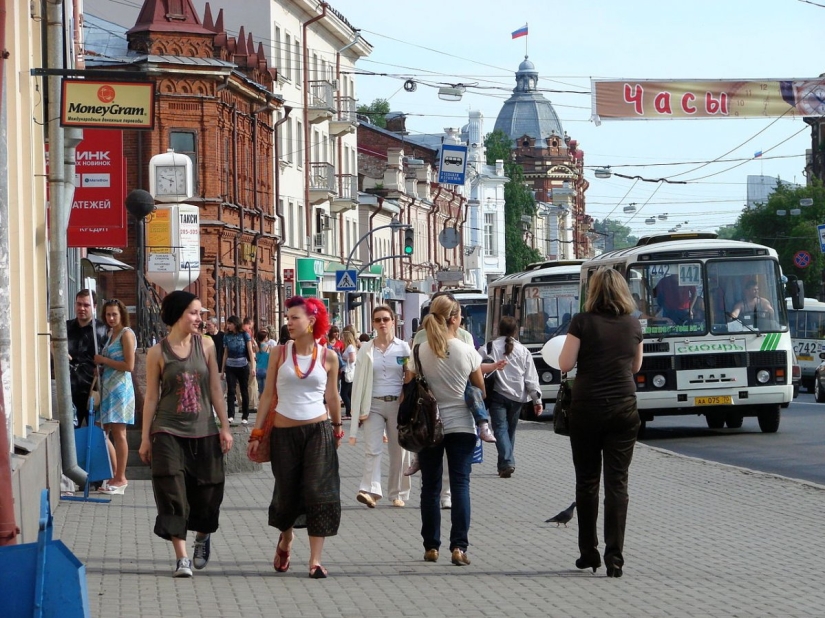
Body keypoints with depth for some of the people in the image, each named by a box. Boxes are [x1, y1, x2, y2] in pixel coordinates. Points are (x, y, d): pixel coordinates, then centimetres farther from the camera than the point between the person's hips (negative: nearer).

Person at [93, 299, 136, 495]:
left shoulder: (126, 334, -9)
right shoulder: (110, 333, 16)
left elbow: (129, 366, -15)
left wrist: (103, 360, -11)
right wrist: (100, 360, 0)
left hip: (120, 386, -8)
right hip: (108, 386, 8)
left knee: (118, 432, -6)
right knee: (109, 431, 7)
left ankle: (120, 479, -2)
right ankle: (115, 476, 13)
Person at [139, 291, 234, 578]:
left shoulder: (206, 346, 3)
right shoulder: (158, 352, -2)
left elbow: (215, 390, 6)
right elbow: (151, 397, 1)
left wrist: (225, 427, 3)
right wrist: (145, 438, 1)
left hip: (203, 431, 2)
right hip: (169, 432, -2)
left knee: (206, 492, 7)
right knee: (173, 492, -8)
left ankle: (203, 537, 37)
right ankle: (182, 558, -4)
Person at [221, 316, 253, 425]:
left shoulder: (245, 335, -2)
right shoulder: (227, 336, 5)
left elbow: (250, 351, -5)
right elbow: (225, 353, 10)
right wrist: (222, 370, 10)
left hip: (243, 366, -2)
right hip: (230, 367, 2)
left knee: (244, 391, 5)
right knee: (231, 391, -8)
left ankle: (245, 417, 10)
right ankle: (231, 416, -10)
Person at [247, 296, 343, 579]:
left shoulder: (328, 357, 0)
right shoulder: (279, 353, 0)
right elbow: (268, 394, 3)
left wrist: (337, 428, 22)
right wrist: (256, 433, 1)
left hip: (318, 431, 0)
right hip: (284, 433, 1)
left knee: (319, 493, -8)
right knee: (286, 493, 7)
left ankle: (315, 559, -4)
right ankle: (286, 538, 38)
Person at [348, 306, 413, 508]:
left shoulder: (403, 348, 3)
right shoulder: (366, 350, 4)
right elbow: (359, 381, 5)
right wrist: (360, 410, -1)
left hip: (397, 404, 0)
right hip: (374, 405, 0)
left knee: (398, 452, 5)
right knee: (372, 450, -11)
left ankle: (398, 494, 13)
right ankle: (370, 491, -20)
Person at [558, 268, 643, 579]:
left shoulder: (582, 322, -8)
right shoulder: (633, 325, 3)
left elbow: (565, 364, -7)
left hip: (587, 408, -2)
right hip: (624, 408, 2)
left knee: (587, 482, 10)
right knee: (617, 482, 0)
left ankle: (588, 553, 15)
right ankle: (614, 557, -6)